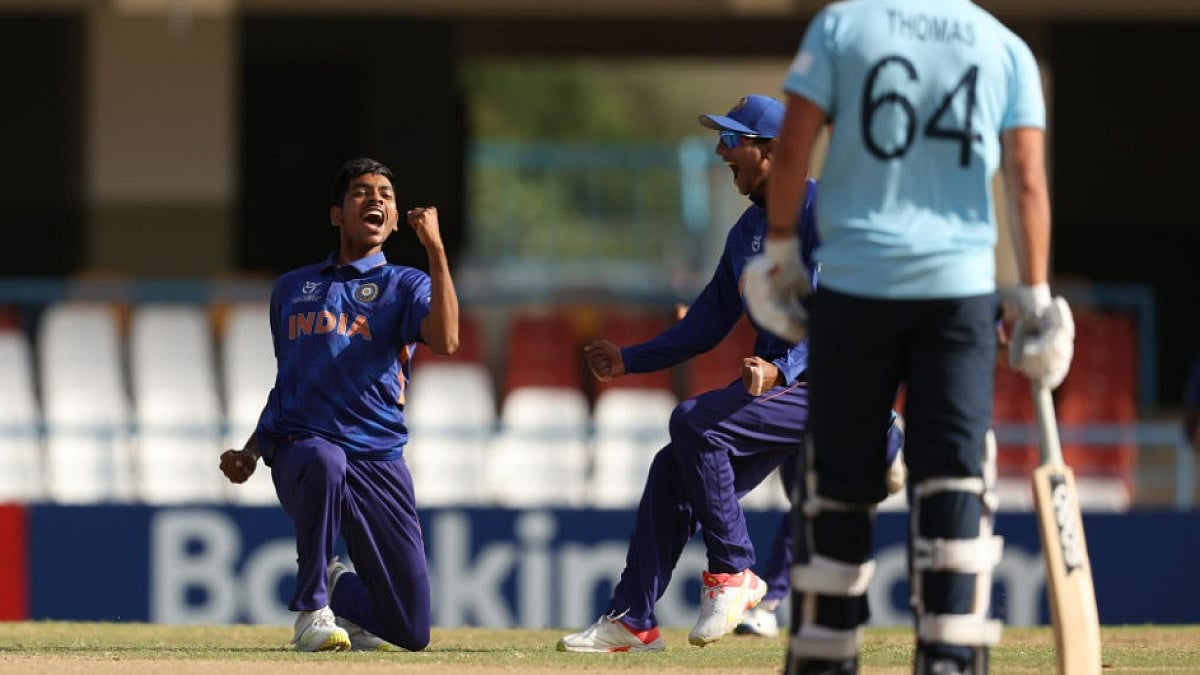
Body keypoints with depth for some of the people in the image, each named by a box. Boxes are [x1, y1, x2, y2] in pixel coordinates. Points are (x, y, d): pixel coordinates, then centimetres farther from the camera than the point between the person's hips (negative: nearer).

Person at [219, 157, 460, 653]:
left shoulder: (405, 286, 9)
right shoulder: (292, 288, 19)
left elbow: (445, 340, -14)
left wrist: (435, 248, -14)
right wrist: (252, 451, 15)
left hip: (378, 459, 0)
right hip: (298, 449, 0)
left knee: (411, 630, -4)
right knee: (324, 459, -41)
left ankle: (338, 590, 32)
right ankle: (312, 610, -23)